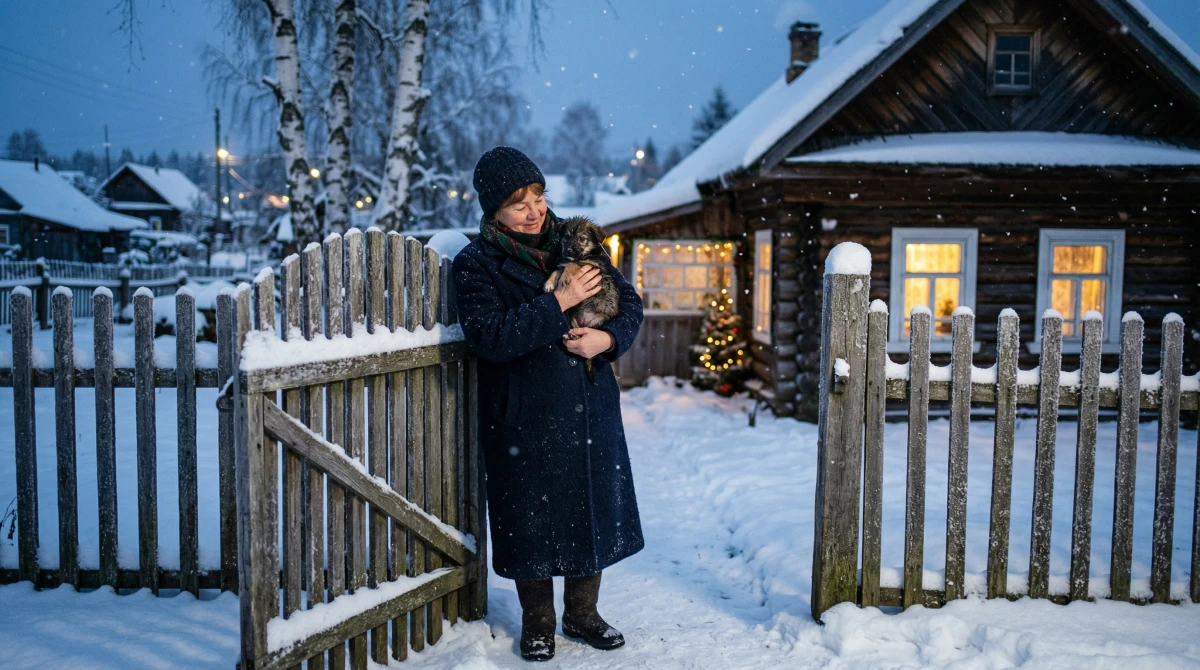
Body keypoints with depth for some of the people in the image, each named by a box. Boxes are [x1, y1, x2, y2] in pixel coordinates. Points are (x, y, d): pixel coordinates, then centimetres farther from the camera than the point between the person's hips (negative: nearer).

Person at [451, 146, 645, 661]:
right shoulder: (476, 264, -6)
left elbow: (630, 301, 8)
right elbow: (487, 335, -20)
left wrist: (608, 338, -12)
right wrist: (559, 303, -23)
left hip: (590, 408, 4)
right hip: (525, 418, -4)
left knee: (594, 508, 13)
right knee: (531, 518, 7)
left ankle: (582, 614, 34)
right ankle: (537, 623, 30)